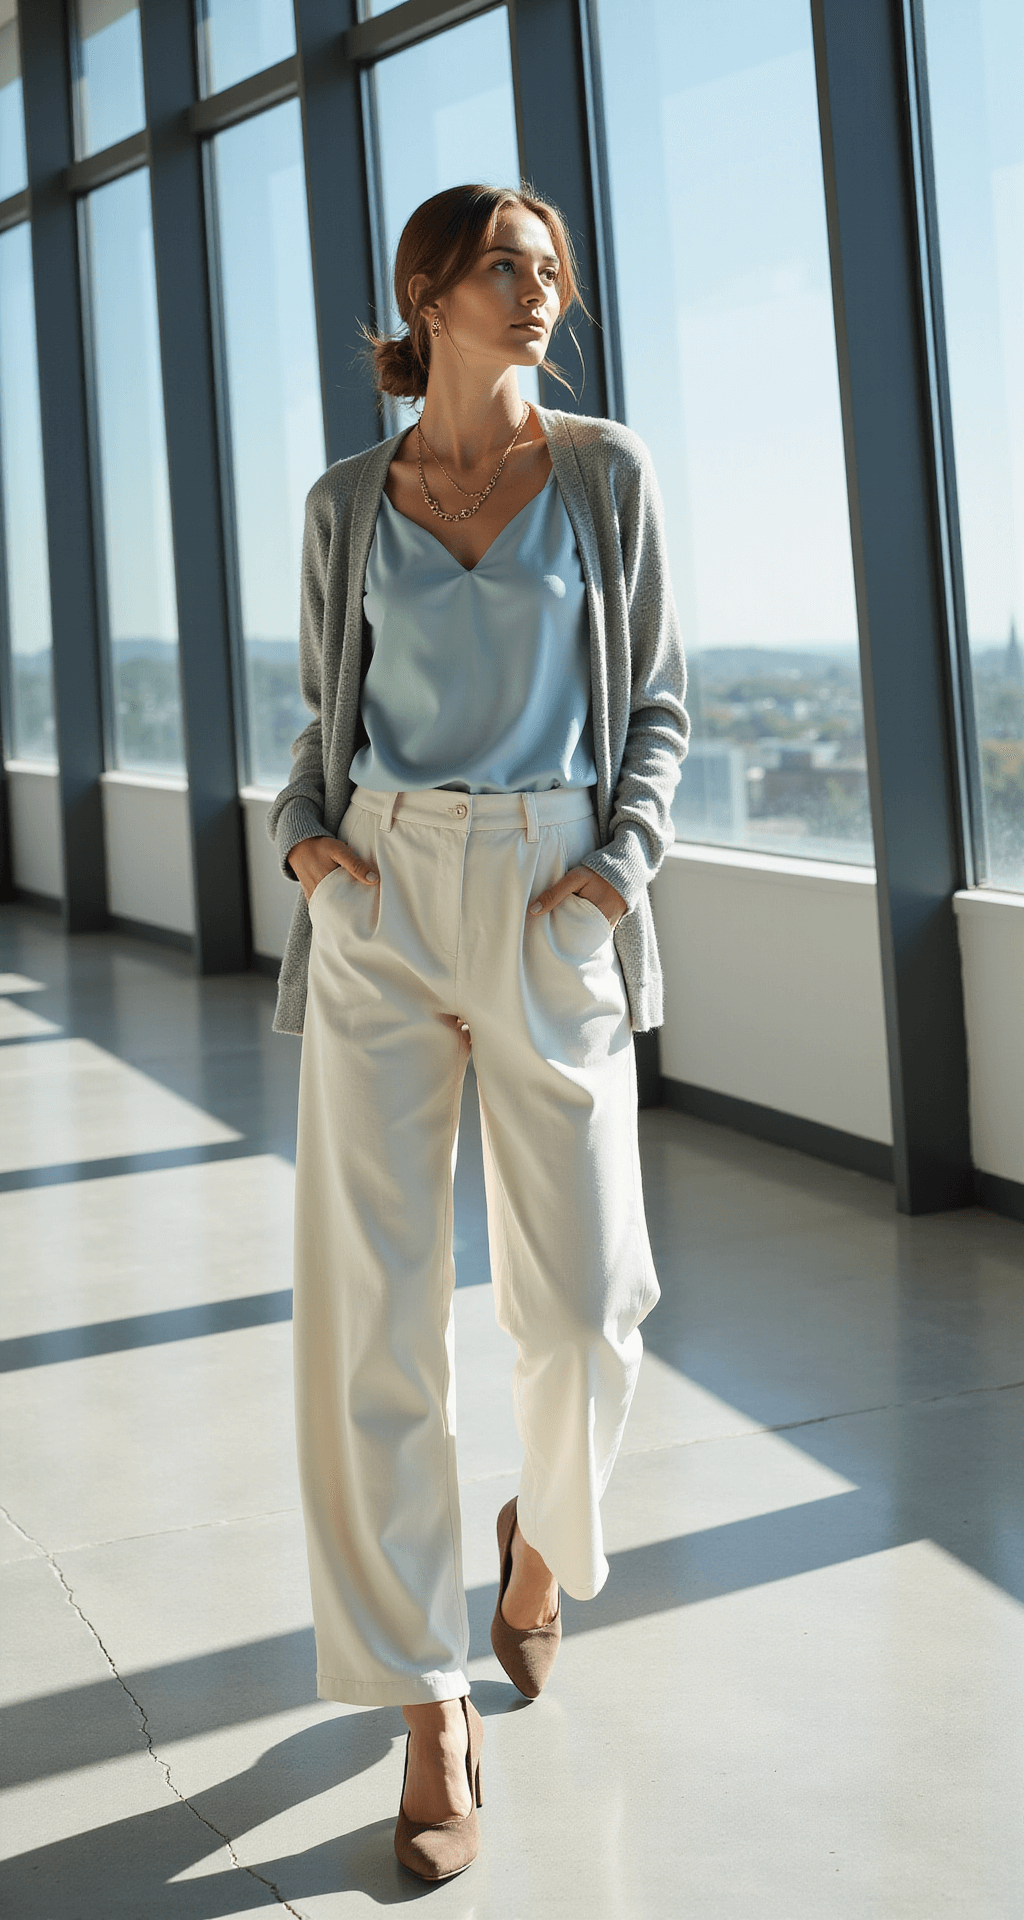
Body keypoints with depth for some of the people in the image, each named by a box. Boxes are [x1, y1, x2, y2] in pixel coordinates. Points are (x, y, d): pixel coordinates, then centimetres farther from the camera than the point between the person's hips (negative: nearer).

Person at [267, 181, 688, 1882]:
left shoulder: (604, 472, 5)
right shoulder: (347, 505, 9)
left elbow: (657, 702, 8)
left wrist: (625, 861, -9)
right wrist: (301, 833, -3)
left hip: (552, 911, -1)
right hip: (381, 905, 1)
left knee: (580, 1303, -1)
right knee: (370, 1310, -6)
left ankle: (548, 1532, 35)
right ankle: (433, 1711, 5)